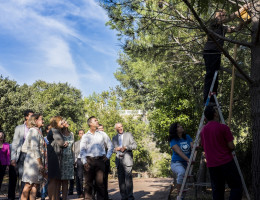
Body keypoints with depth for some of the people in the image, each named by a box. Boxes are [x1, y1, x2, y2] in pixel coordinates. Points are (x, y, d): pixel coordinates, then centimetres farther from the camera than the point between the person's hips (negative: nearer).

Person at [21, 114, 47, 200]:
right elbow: (34, 148, -16)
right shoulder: (34, 131, -8)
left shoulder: (38, 131, 19)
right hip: (33, 160, -9)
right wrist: (40, 164, -18)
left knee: (36, 184, 4)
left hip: (38, 161, 9)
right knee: (29, 185, -7)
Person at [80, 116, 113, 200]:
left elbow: (110, 146, 15)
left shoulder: (102, 134, 12)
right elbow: (82, 150, 5)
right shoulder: (85, 136, 11)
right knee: (88, 182, -1)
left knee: (100, 182, -3)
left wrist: (107, 156, 5)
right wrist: (84, 162, -6)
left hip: (100, 160, 0)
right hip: (89, 160, 0)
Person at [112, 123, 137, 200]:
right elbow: (112, 149, 19)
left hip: (127, 159, -3)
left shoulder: (128, 135, 9)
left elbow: (135, 145, 3)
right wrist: (115, 149, -3)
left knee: (128, 178, -10)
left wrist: (126, 147, -12)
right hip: (118, 160, 3)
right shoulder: (114, 138, 18)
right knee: (121, 179, 2)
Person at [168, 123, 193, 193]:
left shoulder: (187, 137, 9)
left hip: (187, 164, 6)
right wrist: (188, 159, -34)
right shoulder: (173, 140, -7)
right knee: (182, 172, -35)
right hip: (176, 163, -6)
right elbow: (179, 152, -21)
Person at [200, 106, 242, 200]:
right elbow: (231, 146, -10)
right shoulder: (223, 127, -9)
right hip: (226, 163, -5)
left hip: (211, 165, 6)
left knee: (217, 190, 10)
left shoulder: (203, 130, 8)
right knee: (237, 187, 2)